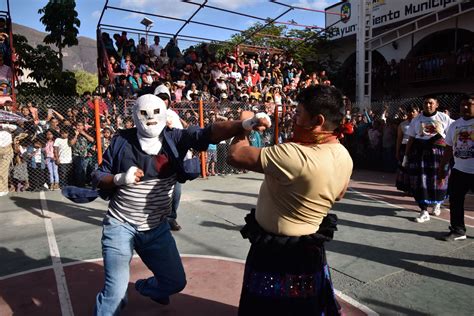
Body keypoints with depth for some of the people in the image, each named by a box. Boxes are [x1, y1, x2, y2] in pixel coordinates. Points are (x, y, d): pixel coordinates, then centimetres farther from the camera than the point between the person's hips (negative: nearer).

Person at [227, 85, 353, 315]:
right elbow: (337, 195, 14)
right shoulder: (344, 156, -4)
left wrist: (244, 126, -9)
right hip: (310, 251, 8)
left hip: (274, 254, -7)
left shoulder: (296, 156, -34)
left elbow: (235, 155, -27)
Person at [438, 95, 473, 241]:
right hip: (459, 170, 5)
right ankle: (457, 230, 20)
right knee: (455, 201, 8)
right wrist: (442, 168, 14)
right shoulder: (454, 125, 10)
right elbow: (449, 148, 14)